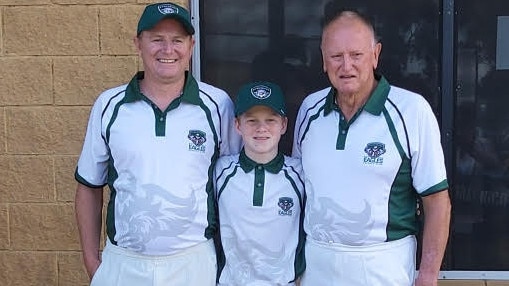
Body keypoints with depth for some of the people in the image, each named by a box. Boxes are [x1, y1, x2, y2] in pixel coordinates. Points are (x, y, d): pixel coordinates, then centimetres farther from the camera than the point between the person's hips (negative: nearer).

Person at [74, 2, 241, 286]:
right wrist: (92, 260, 4)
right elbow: (90, 187, 6)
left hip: (195, 261, -1)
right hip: (122, 263, 1)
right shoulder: (109, 105, -1)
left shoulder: (218, 104, -4)